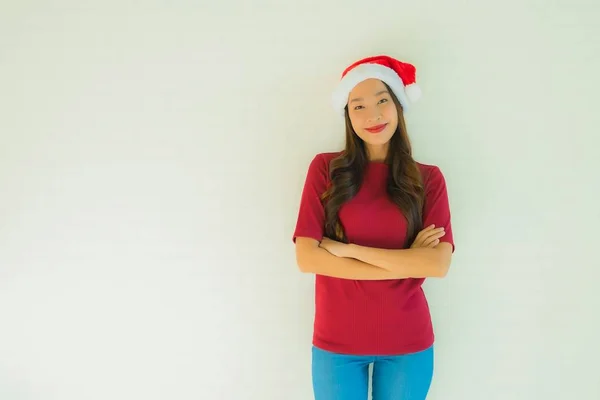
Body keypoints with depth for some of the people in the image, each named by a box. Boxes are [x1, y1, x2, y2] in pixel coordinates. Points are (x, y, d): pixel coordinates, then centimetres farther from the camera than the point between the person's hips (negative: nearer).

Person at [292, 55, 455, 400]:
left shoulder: (428, 178, -2)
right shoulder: (325, 168, -4)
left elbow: (438, 263, -13)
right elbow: (307, 258, -13)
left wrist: (348, 249, -16)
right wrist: (406, 262, -14)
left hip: (408, 342, 1)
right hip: (337, 341, -1)